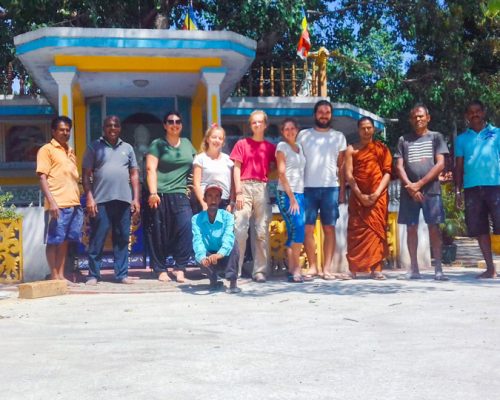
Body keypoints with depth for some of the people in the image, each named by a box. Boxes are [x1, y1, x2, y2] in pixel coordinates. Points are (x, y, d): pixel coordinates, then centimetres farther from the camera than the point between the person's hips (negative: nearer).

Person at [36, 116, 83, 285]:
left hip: (74, 204, 7)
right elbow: (42, 177, -8)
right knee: (54, 241, -1)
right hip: (57, 205, -7)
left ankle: (61, 275, 14)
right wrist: (51, 201, -18)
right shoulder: (47, 149, 0)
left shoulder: (70, 152, 21)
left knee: (65, 240, 9)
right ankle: (54, 276, 4)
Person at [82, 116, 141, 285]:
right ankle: (93, 275, 6)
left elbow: (134, 175, 15)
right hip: (100, 200, -3)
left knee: (122, 239, 5)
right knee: (97, 239, -1)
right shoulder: (94, 147, 7)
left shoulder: (127, 148, 16)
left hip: (123, 200, 3)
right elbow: (86, 175, 3)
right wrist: (89, 198, -7)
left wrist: (136, 198, 7)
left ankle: (122, 274, 10)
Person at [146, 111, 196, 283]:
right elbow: (151, 169, -3)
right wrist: (153, 193, -13)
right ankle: (161, 270, 8)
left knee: (186, 227, -14)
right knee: (160, 233, -1)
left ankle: (180, 268, -7)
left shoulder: (187, 144, 18)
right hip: (160, 195, -3)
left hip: (180, 194, 3)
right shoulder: (157, 144, 5)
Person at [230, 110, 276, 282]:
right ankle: (235, 269, -3)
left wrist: (268, 177, -4)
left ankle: (260, 270, 7)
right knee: (240, 229, -9)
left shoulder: (270, 147, 12)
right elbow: (236, 169, 3)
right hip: (245, 187, -2)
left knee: (263, 231, 1)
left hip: (263, 189, 2)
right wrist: (238, 192, -6)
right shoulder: (242, 144, 8)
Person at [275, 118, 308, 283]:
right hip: (286, 193, -6)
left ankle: (291, 269, 6)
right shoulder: (282, 146, -2)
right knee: (298, 228, -17)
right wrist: (291, 197, -14)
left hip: (299, 193, 6)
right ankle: (296, 269, -13)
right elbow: (281, 173, -9)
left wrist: (297, 196, 7)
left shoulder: (299, 147, 17)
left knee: (293, 232, 4)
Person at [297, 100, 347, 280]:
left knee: (329, 228, 1)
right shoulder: (303, 135, 9)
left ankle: (327, 267, 3)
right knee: (308, 228, -2)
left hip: (331, 188, 0)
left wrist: (342, 190, 5)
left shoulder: (338, 137, 11)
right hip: (308, 188, 0)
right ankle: (313, 266, 6)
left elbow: (341, 166, 11)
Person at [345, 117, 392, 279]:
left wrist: (377, 194, -11)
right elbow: (348, 174, -1)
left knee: (376, 230, -3)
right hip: (358, 196, 0)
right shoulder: (351, 149, 7)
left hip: (378, 196, 0)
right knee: (356, 231, -3)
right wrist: (360, 195, -12)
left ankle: (376, 268, -3)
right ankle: (353, 268, -1)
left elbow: (387, 173, 2)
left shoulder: (382, 148, 8)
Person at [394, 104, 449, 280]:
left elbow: (440, 164, -2)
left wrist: (419, 184, -9)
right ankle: (414, 269, 7)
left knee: (434, 227, -4)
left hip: (431, 190, -2)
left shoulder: (436, 137, 7)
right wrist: (410, 187, -9)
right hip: (409, 191, 2)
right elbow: (399, 166, 5)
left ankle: (438, 269, -2)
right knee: (411, 228, 2)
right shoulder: (404, 140, 12)